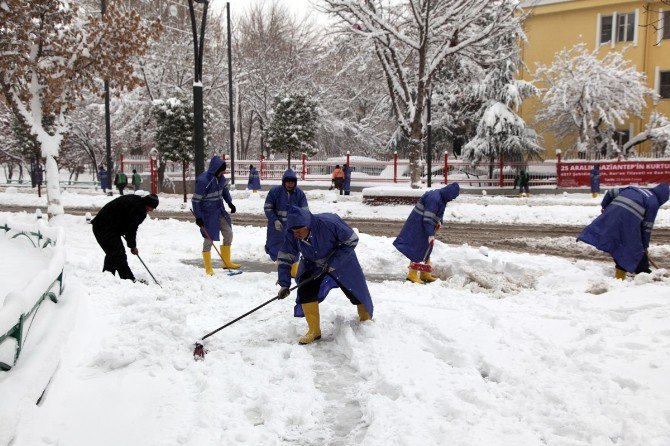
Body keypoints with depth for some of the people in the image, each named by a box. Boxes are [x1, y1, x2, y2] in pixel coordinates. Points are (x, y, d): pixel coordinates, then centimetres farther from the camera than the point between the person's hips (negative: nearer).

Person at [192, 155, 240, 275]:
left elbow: (224, 189, 19)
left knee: (228, 234, 11)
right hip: (208, 214, -8)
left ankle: (227, 262, 27)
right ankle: (208, 268, 15)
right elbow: (196, 200, -19)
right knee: (209, 239, 1)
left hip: (220, 211, 8)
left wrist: (230, 203, 10)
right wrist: (198, 217, -19)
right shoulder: (203, 180, -23)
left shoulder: (220, 177, -2)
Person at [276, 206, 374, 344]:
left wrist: (331, 264, -28)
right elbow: (285, 259, -15)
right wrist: (284, 284, -23)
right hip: (312, 264, 2)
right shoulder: (290, 235, -27)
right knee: (306, 291, -15)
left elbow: (352, 240, -26)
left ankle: (366, 319, 39)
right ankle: (314, 331, 2)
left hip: (341, 261, -2)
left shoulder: (329, 222, -38)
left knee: (357, 291, 9)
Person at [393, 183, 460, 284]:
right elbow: (428, 219, -27)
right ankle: (412, 275, -1)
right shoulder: (434, 198, -26)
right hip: (418, 226, -10)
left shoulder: (441, 197, 6)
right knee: (418, 250, -7)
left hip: (425, 226, 10)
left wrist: (439, 221, 5)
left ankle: (425, 275, 23)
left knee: (426, 249, 15)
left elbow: (438, 211, 23)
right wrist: (431, 234, -25)